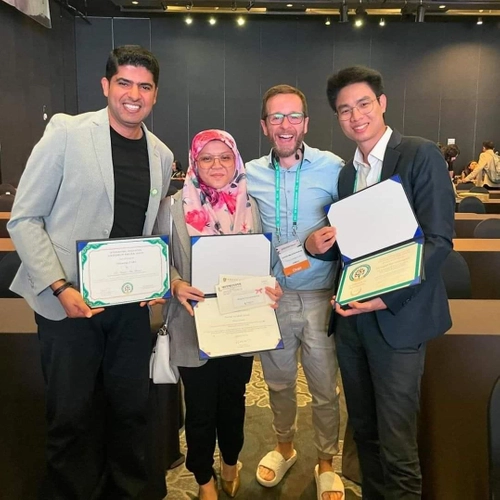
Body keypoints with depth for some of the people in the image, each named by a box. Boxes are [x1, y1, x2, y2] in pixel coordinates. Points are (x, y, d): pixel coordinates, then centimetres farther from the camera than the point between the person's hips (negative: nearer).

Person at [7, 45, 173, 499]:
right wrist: (60, 288, -17)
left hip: (131, 303, 4)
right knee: (71, 416, 7)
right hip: (68, 301, -4)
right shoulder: (67, 132, -7)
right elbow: (24, 219, -8)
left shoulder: (162, 155, 7)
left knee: (132, 408, 13)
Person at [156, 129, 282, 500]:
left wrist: (270, 288, -11)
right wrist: (175, 285, -24)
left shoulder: (249, 206, 3)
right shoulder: (174, 206, -7)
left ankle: (231, 462, 48)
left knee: (234, 400, 19)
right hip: (194, 324, -2)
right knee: (201, 407, 10)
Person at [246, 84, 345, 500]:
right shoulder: (250, 174, 0)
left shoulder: (332, 167, -8)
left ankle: (326, 463, 35)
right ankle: (285, 447, 45)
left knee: (325, 388, 11)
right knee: (279, 381, 20)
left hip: (320, 297, -2)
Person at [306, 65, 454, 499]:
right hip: (351, 316, 6)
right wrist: (318, 246, -6)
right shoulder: (348, 173, 13)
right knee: (364, 431, 18)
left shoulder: (420, 156, -7)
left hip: (397, 319, -6)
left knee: (396, 445, 2)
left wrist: (388, 297, -21)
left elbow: (438, 241, -13)